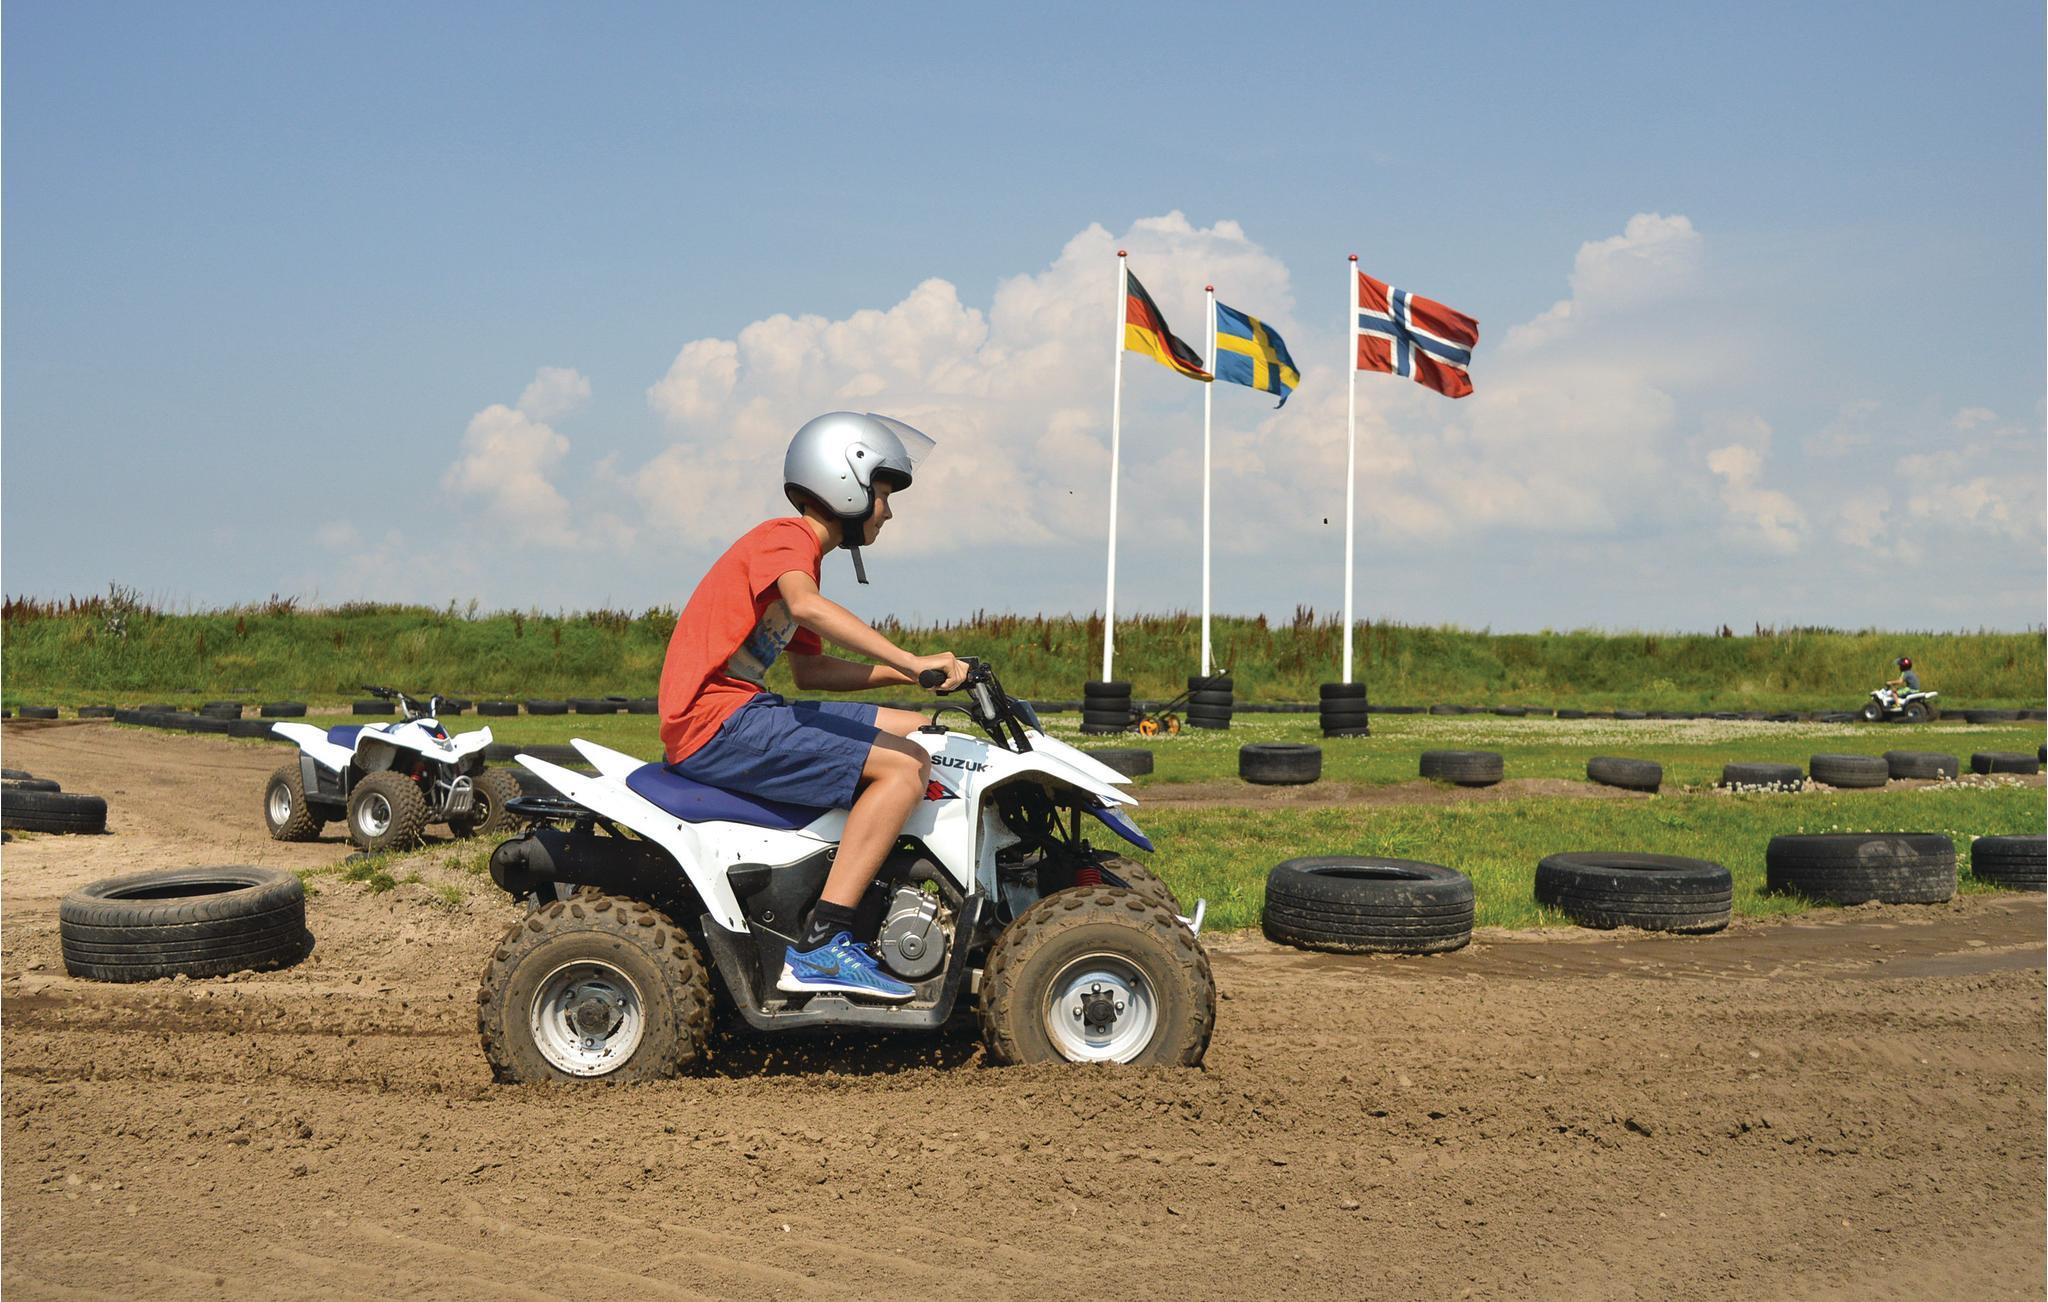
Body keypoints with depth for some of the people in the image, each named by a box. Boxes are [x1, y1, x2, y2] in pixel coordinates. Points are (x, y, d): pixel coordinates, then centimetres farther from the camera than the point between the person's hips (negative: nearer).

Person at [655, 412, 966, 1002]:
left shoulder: (796, 549, 23)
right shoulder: (785, 538, -8)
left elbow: (808, 670, 25)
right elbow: (807, 605, -32)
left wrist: (900, 675, 14)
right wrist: (911, 660, -34)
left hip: (745, 713, 10)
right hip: (717, 724, -10)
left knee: (918, 731, 12)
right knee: (903, 765, -18)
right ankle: (821, 944, -23)